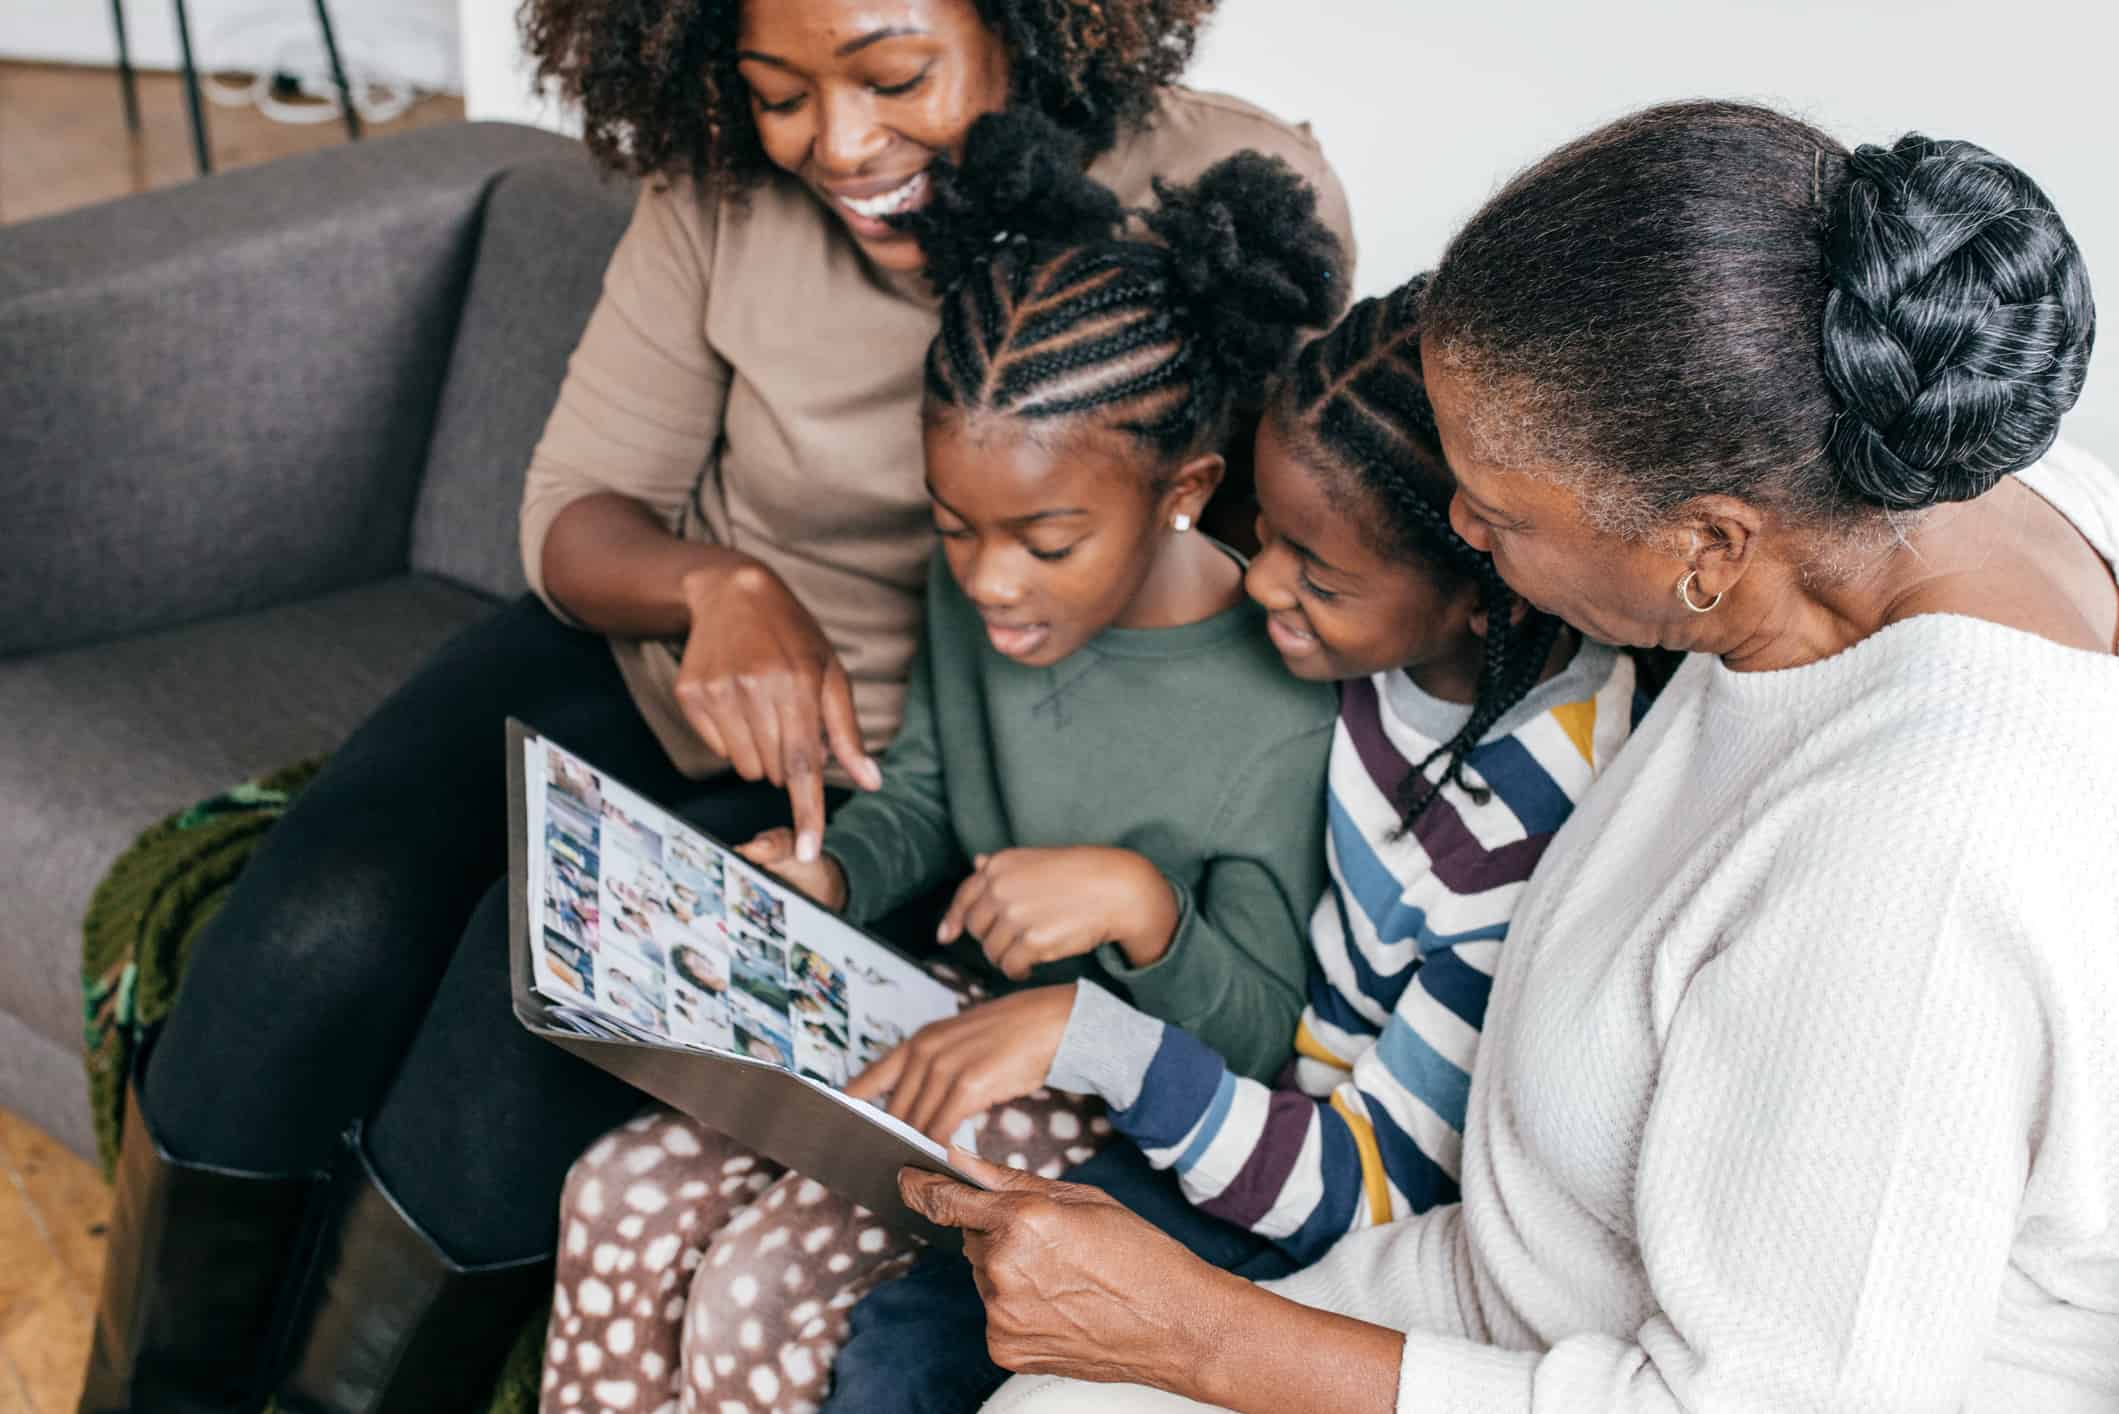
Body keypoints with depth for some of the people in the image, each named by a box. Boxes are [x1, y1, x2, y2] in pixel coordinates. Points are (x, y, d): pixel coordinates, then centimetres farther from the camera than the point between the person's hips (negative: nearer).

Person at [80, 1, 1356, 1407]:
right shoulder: (725, 191, -9)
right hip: (651, 659, 3)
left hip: (887, 776, -3)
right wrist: (719, 585, -25)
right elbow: (574, 510, -1)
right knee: (320, 934, -20)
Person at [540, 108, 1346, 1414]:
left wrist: (1143, 904, -32)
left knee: (759, 1295, -20)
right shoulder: (976, 589, -5)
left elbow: (1267, 1037, -15)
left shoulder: (1282, 715, -24)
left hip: (1111, 1085, -7)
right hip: (942, 1008, 7)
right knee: (624, 1195, -7)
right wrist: (830, 873, -8)